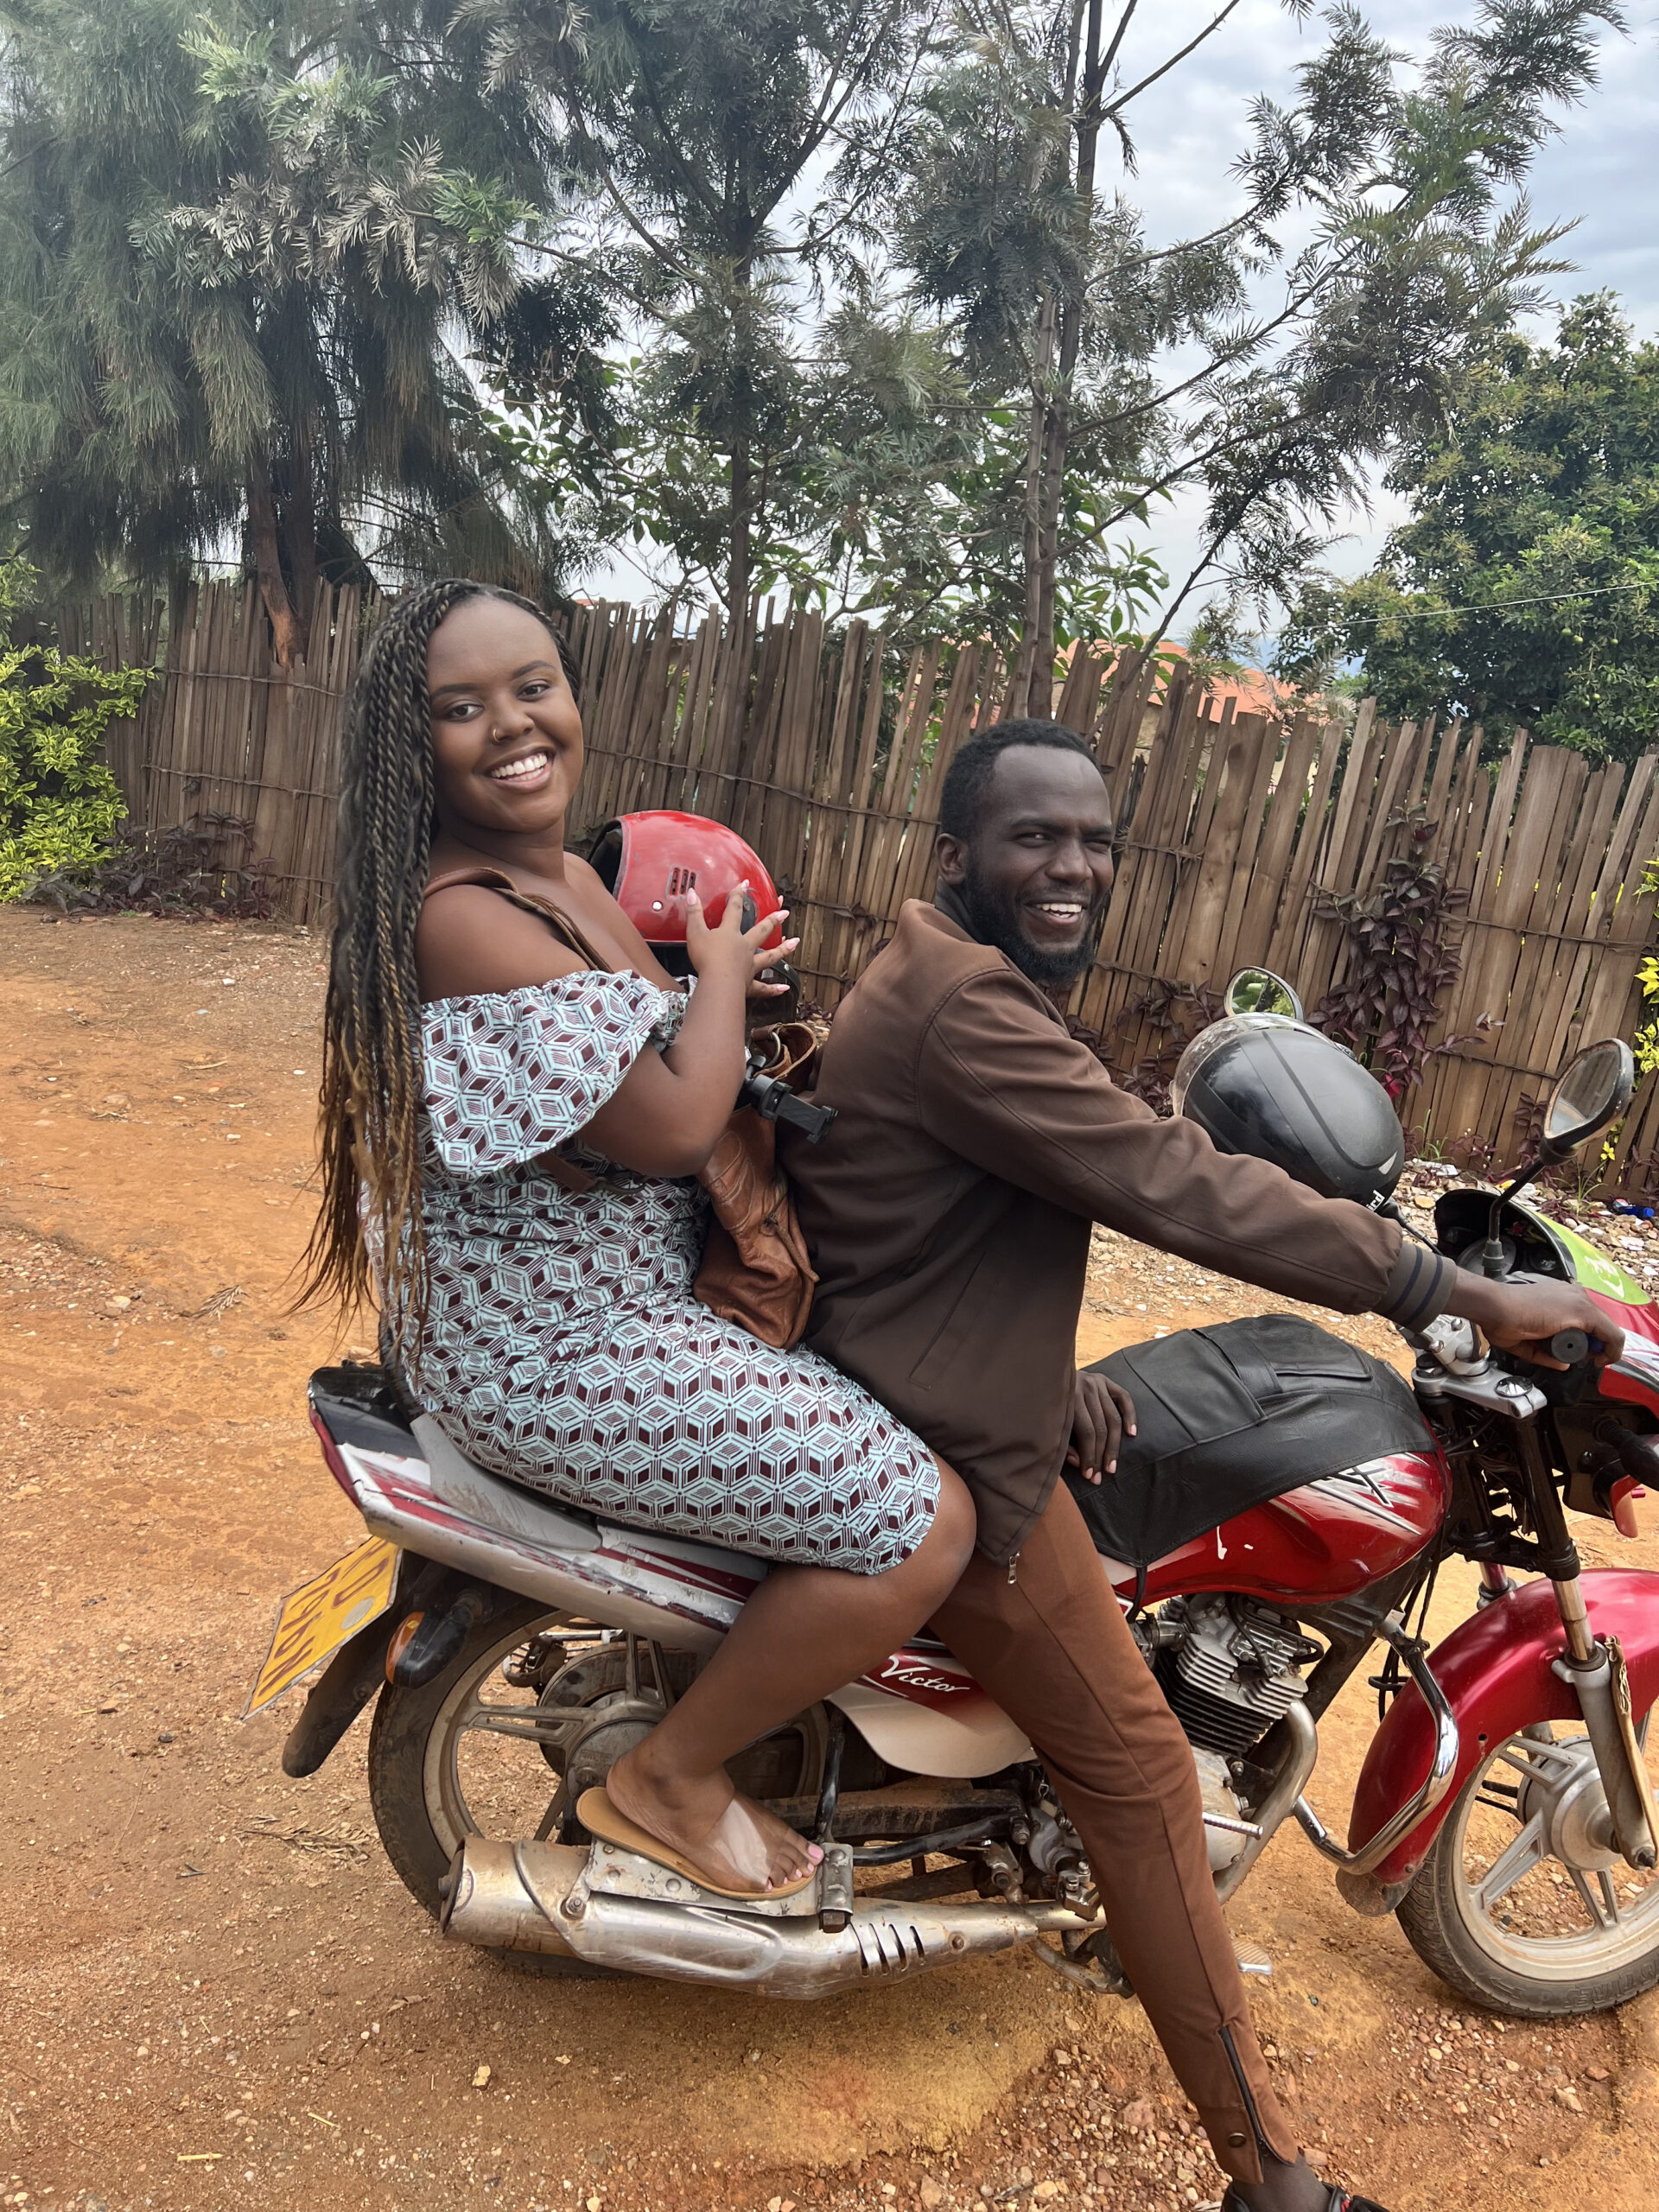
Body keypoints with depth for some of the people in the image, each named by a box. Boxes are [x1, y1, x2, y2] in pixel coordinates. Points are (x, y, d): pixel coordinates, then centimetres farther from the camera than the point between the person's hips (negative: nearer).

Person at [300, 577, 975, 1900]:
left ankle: (780, 1645, 37)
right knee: (926, 1524, -12)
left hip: (613, 1290, 11)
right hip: (550, 1352, -11)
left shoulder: (572, 874, 9)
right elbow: (671, 1129, -25)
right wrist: (723, 969, -9)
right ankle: (676, 1776, 8)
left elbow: (678, 1084, 20)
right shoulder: (462, 917, -23)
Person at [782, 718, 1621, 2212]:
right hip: (953, 1460, -10)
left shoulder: (952, 980, 11)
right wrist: (1467, 1294, -25)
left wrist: (1054, 1378, 3)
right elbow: (1180, 1189, -30)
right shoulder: (965, 1009, -25)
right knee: (1138, 1770, -2)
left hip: (925, 1399, 10)